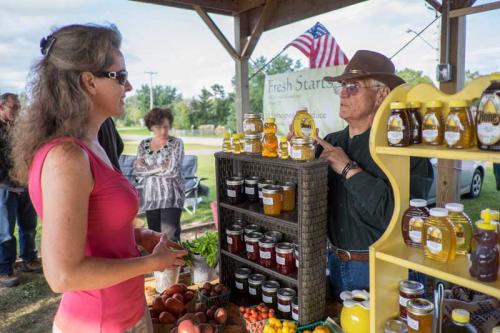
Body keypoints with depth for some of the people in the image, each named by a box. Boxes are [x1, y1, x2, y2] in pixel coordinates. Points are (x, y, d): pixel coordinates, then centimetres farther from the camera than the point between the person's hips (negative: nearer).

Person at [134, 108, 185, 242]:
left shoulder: (176, 143, -5)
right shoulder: (144, 144, 7)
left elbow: (173, 171, -16)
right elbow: (137, 170, -3)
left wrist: (147, 167, -5)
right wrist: (161, 167, -12)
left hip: (171, 196, -4)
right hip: (150, 196, 5)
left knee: (169, 237, -10)